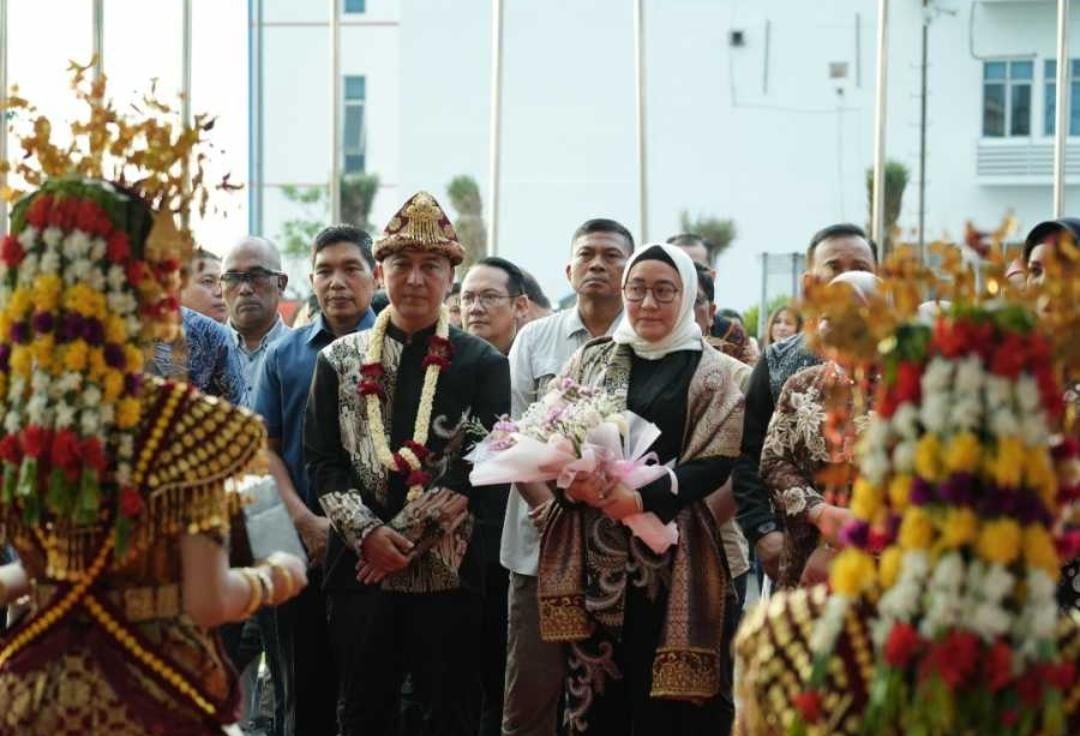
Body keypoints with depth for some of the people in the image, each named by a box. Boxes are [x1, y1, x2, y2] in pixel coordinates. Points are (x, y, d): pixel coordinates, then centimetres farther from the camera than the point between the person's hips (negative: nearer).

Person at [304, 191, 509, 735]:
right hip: (361, 561, 2)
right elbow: (321, 459, 4)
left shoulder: (482, 363, 4)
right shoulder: (340, 359, 9)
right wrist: (368, 532, -11)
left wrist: (413, 535, -12)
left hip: (448, 567, -1)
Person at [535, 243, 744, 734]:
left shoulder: (710, 371, 3)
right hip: (593, 551, 3)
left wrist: (643, 499, -18)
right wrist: (571, 484, -11)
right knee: (594, 693, 2)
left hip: (670, 554, -3)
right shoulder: (591, 360, 13)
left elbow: (717, 462, -5)